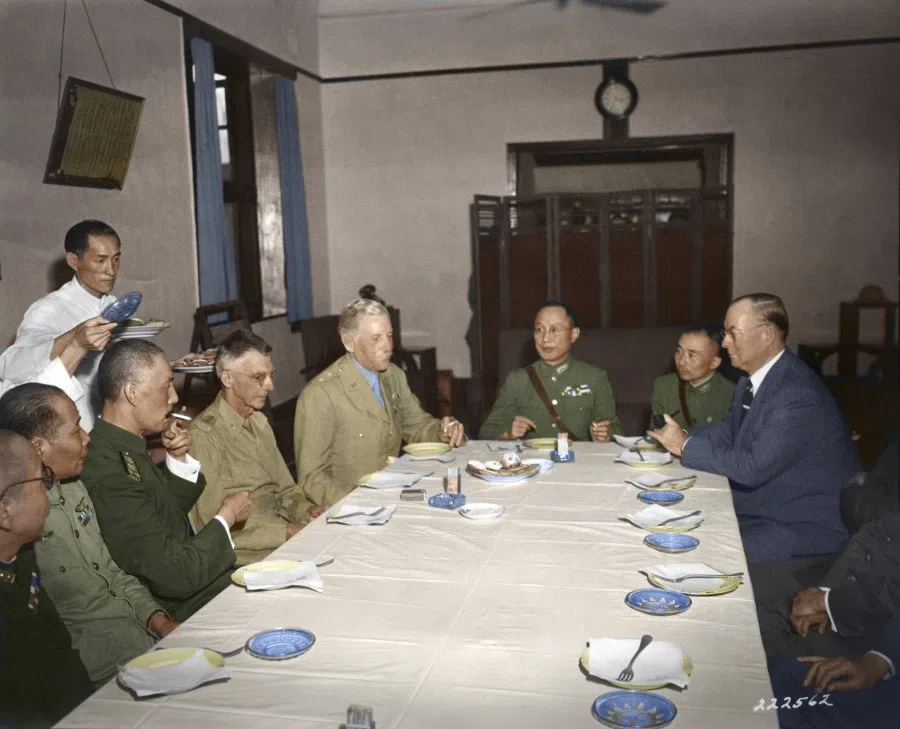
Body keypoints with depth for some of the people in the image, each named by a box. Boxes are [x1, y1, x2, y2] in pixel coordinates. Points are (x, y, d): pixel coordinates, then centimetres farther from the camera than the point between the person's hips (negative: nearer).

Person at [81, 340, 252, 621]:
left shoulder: (123, 448, -1)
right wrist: (227, 516, -12)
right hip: (180, 613, -8)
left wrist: (178, 458, -3)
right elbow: (175, 576, -27)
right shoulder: (107, 473, -29)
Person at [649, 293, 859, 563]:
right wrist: (681, 438, -5)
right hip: (764, 506, 9)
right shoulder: (753, 379, 2)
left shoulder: (798, 394, -28)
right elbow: (730, 431, 14)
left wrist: (686, 446, -18)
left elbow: (753, 468, -28)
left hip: (808, 525, -9)